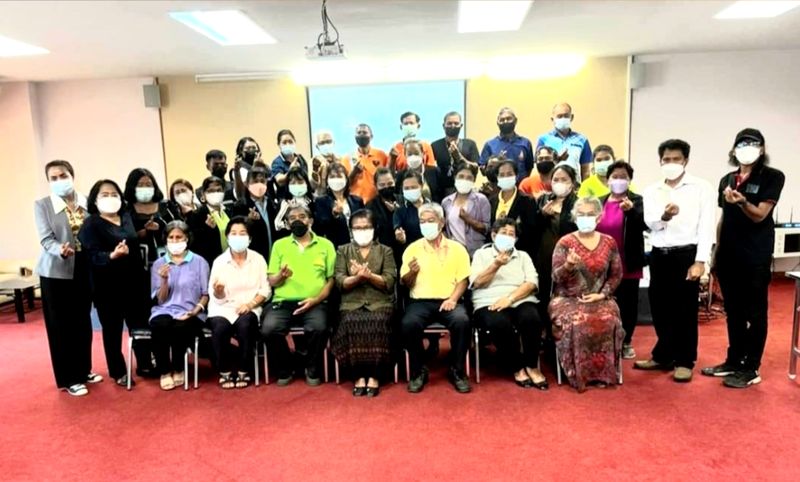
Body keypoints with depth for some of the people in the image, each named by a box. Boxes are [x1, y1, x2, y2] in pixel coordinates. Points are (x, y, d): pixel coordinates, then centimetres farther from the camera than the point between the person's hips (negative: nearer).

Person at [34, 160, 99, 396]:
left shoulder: (87, 202, 4)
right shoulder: (42, 205, -4)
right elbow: (46, 239, -13)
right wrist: (61, 251, -33)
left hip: (84, 269, 3)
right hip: (56, 272, -3)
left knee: (83, 321, 13)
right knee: (60, 325, 3)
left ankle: (84, 370, 29)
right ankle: (68, 379, 14)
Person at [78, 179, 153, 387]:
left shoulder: (127, 216, 7)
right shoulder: (90, 224, -9)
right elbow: (94, 256, -18)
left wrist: (143, 268, 16)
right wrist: (112, 255, -37)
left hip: (134, 282, 5)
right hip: (108, 286, -5)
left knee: (140, 325, 10)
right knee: (112, 329, 7)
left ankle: (145, 364, 25)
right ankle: (118, 372, 20)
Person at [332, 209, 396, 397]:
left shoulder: (385, 251, 14)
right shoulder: (343, 251, 16)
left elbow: (389, 282, 0)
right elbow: (340, 282, 3)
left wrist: (369, 275, -15)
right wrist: (357, 277, -16)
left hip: (380, 302, 0)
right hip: (352, 303, 1)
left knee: (377, 323, -32)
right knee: (351, 323, -32)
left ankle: (374, 376, -19)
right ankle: (359, 376, -18)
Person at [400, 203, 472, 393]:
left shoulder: (457, 248, 9)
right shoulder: (413, 248, 10)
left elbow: (463, 279, 3)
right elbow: (405, 283, 8)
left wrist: (453, 299, -14)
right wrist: (411, 272, -14)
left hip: (448, 301, 0)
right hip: (420, 301, 1)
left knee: (462, 321, -32)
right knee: (409, 323, -31)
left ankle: (457, 371, -9)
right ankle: (418, 371, -7)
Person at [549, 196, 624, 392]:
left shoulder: (609, 242, 8)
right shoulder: (565, 242, 0)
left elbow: (616, 275, 10)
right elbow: (556, 277, -5)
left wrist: (602, 294, -5)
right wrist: (568, 266, -27)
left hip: (599, 299, 2)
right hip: (568, 299, -2)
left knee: (607, 321, -30)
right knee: (576, 322, -33)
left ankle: (602, 373, -13)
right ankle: (578, 374, -17)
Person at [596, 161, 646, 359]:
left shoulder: (637, 201, -1)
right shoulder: (600, 202, 8)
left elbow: (644, 224, -18)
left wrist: (630, 210, -37)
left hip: (628, 265, -2)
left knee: (628, 304, 7)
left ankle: (626, 342, 22)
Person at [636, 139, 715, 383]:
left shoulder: (701, 187, 0)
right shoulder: (652, 191, 10)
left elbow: (706, 226, -6)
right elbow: (650, 223, -2)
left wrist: (700, 261, -13)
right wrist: (664, 216, -25)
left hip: (686, 254, -4)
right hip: (659, 255, 4)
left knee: (686, 311, 3)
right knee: (660, 310, 11)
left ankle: (684, 361, 16)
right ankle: (663, 356, 26)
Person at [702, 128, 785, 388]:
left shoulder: (773, 177, -4)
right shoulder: (727, 179, 11)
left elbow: (760, 216, -13)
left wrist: (742, 201, -33)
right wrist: (716, 253, 13)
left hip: (756, 256, -5)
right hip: (728, 254, 5)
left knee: (755, 312, 3)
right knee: (733, 311, 13)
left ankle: (751, 368, 11)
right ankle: (734, 360, 24)